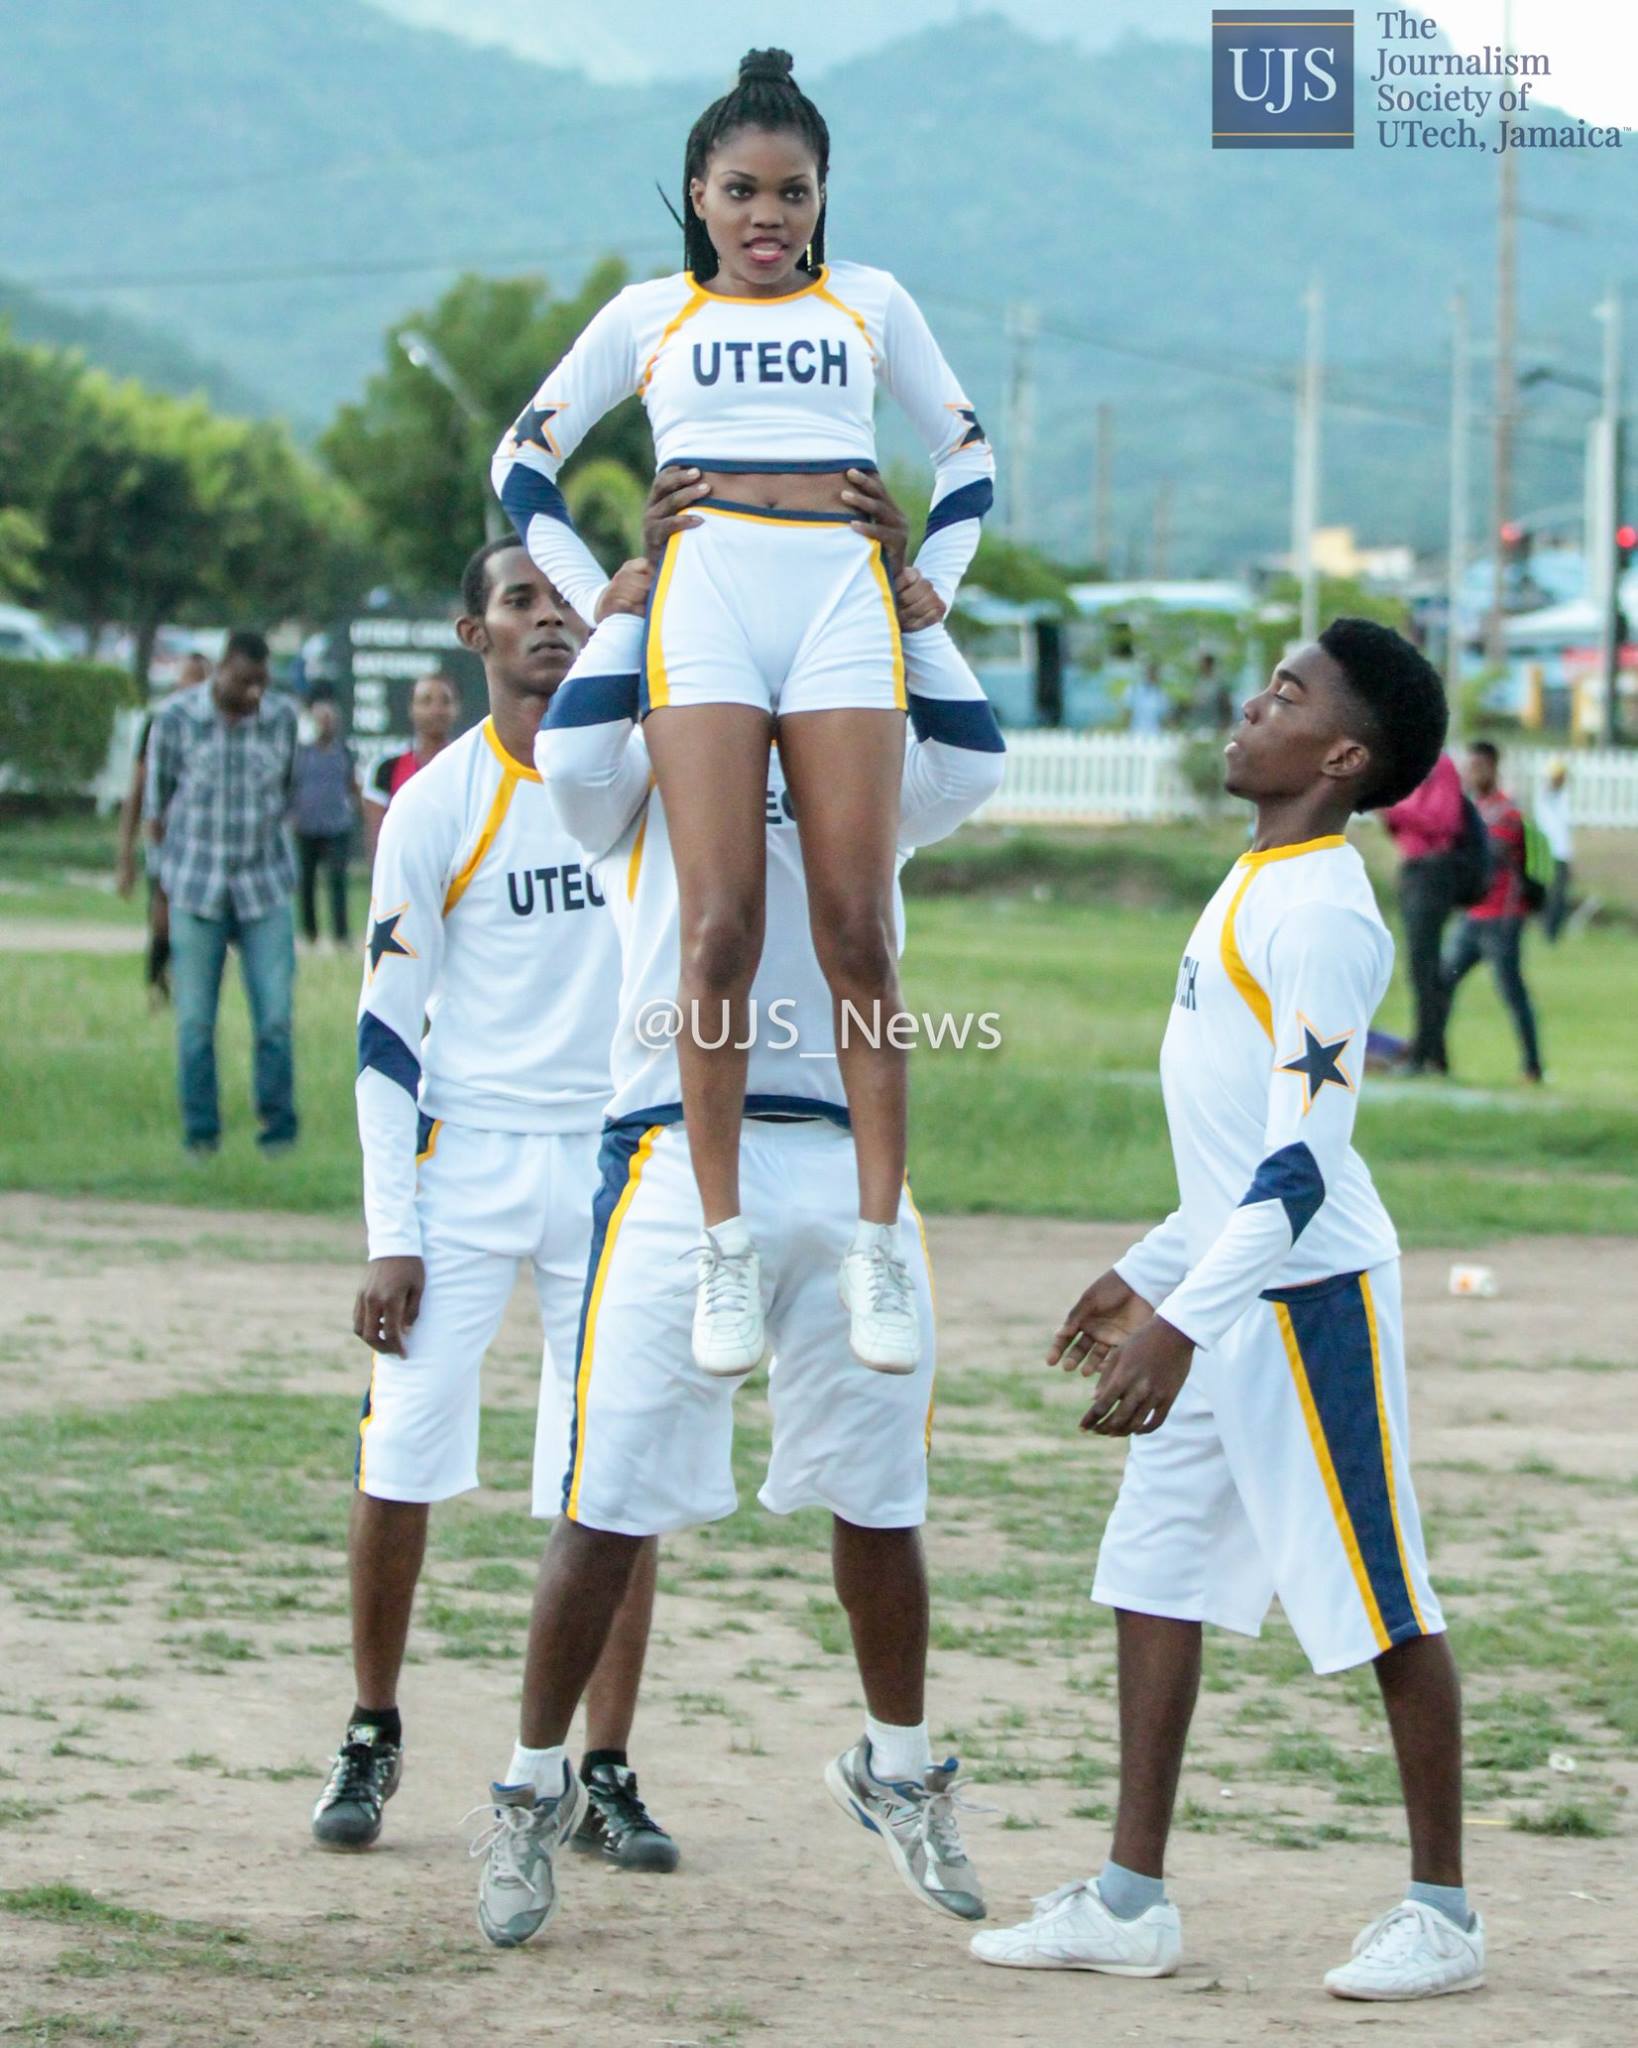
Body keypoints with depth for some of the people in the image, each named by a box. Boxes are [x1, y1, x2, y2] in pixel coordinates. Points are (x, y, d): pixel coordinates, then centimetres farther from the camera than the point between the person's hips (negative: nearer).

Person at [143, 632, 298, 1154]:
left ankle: (277, 1124, 6)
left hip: (263, 889, 1)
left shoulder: (282, 717, -1)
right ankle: (200, 1131, 11)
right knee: (195, 1018, 1)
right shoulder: (176, 718, -6)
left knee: (275, 1013, -6)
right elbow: (156, 804, 4)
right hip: (195, 890, -1)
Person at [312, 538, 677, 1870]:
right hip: (466, 1160, -2)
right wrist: (391, 1236, -8)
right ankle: (373, 1736, 15)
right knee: (400, 1459, -5)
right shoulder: (436, 804, -3)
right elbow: (386, 1030, -2)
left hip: (619, 1158, 2)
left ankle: (608, 1775, 6)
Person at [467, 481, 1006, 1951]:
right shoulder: (654, 771, 9)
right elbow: (574, 756, -13)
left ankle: (898, 1770, 28)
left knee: (880, 1491, 8)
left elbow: (969, 764, -2)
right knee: (614, 1499, -5)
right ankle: (533, 1791, 8)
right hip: (682, 1159, -3)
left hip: (848, 1165, 3)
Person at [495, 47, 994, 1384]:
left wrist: (936, 577, 13)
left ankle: (878, 1247, -7)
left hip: (845, 605, 1)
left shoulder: (871, 304, 20)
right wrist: (593, 593, 11)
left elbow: (966, 450, 27)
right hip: (704, 606, 0)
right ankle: (725, 1249, -8)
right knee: (720, 934, -12)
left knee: (857, 937, -8)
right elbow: (525, 457, 22)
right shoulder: (651, 316, 18)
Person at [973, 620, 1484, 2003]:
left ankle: (1444, 1914, 8)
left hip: (1311, 1293, -10)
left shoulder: (1321, 913, -18)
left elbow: (1301, 1158, -25)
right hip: (1228, 1294, 10)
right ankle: (1131, 1903, 13)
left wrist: (1182, 1320, -29)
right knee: (1155, 1572, 9)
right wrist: (1150, 1273, 25)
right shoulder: (1258, 889, 13)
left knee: (1383, 1604, -1)